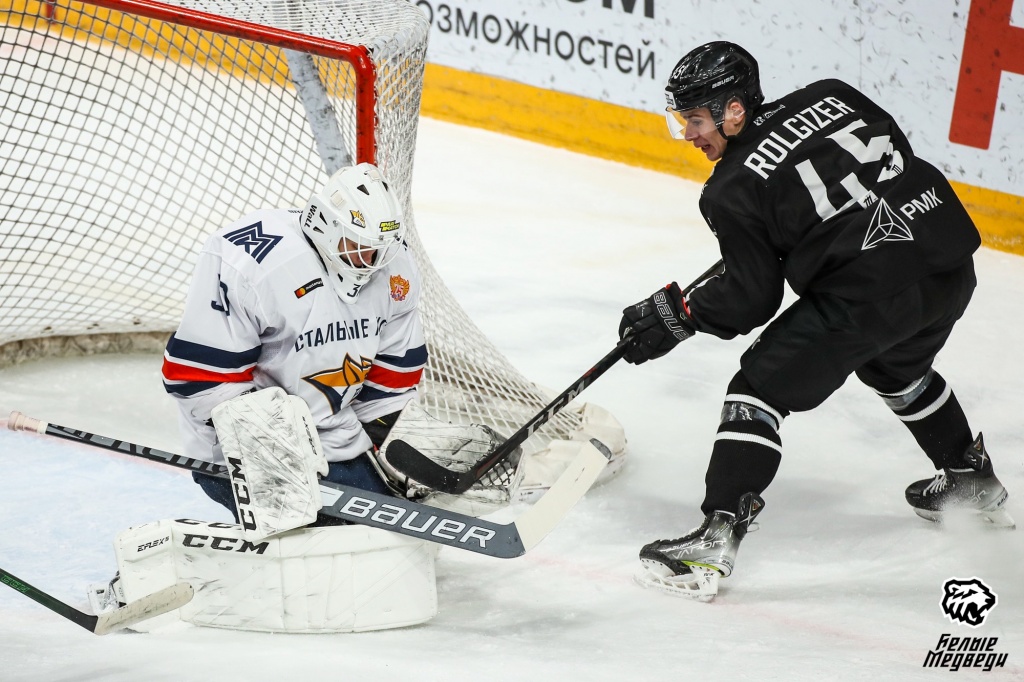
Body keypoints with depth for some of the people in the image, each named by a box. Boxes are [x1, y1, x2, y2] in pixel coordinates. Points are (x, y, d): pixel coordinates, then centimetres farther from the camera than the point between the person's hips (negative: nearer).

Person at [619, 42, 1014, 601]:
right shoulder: (830, 96, 11)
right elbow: (895, 158, 21)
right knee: (896, 367, 36)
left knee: (760, 388, 1)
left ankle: (715, 541, -8)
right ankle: (972, 481, 52)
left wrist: (676, 315, 10)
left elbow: (751, 299, -1)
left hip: (866, 292, -8)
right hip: (952, 266, 8)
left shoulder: (733, 190, -3)